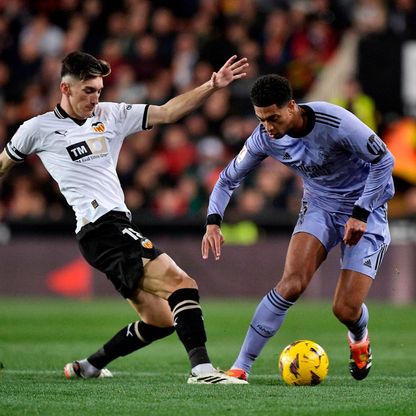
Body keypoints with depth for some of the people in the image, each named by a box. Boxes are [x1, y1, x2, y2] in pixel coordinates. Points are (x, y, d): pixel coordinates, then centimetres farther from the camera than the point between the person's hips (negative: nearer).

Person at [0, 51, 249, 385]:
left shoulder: (111, 115, 14)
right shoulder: (39, 129, 3)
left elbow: (167, 112, 10)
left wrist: (212, 87, -1)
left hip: (120, 227, 8)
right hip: (100, 229, -8)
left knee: (161, 321, 7)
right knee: (181, 282, -22)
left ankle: (88, 367, 20)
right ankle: (201, 369, -30)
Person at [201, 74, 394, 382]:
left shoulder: (335, 123, -29)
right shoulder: (264, 137, -13)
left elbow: (384, 161, -18)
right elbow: (229, 178, 1)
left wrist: (361, 214, -21)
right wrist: (213, 222, -15)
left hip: (365, 210, -3)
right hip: (319, 206, 3)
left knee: (346, 309, -10)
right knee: (292, 283, -23)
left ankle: (359, 339, 30)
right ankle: (241, 366, -17)